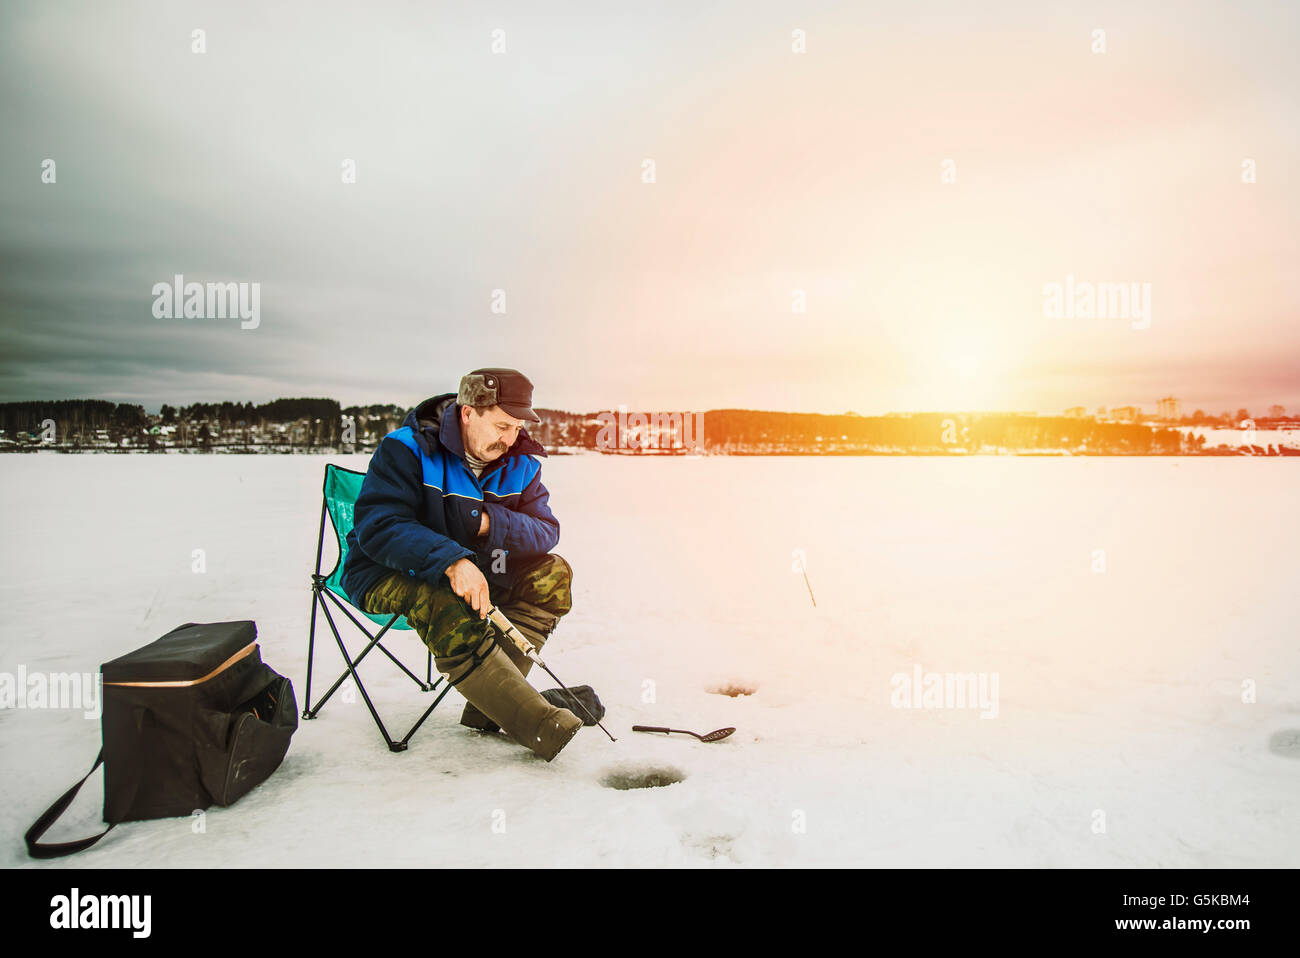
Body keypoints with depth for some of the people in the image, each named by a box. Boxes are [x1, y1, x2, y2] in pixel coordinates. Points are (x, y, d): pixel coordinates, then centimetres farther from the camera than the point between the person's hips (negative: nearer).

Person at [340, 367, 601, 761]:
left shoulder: (520, 464, 0)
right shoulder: (406, 450, -16)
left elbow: (545, 532, -7)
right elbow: (377, 526, -28)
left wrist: (487, 522, -28)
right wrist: (452, 562, -43)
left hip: (473, 571, 6)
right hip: (390, 576, -6)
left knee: (551, 574, -14)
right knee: (450, 610, -38)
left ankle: (490, 701, -22)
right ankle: (539, 722, -32)